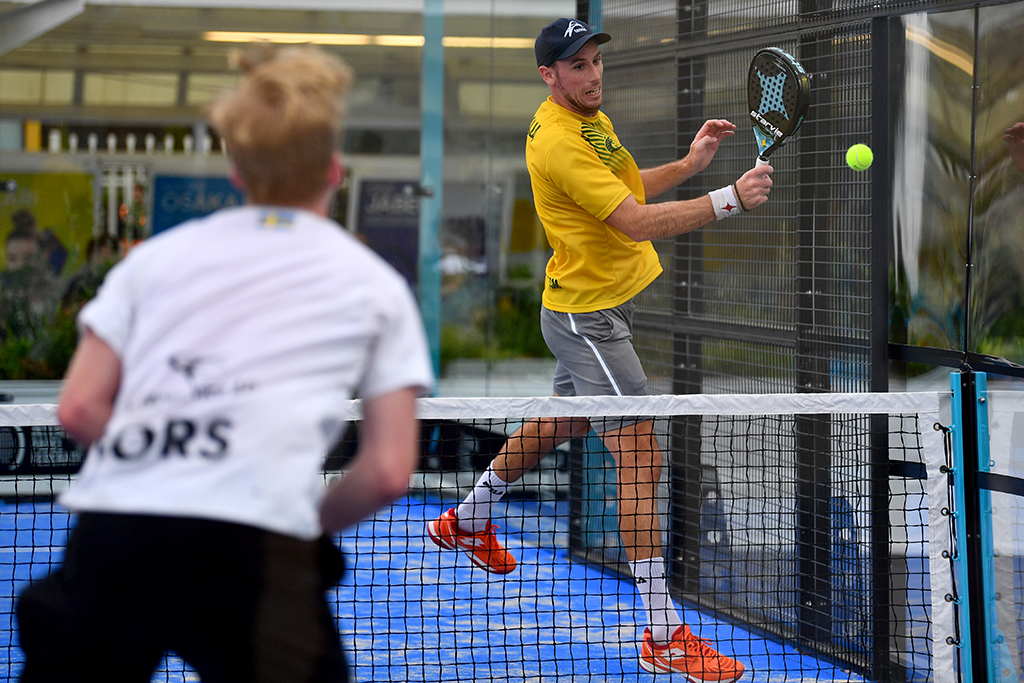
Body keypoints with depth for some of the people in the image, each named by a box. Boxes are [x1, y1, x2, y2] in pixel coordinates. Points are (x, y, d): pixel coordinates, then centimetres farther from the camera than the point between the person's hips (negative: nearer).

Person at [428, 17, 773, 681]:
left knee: (565, 422, 28)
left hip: (603, 307, 11)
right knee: (642, 458, -14)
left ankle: (468, 520, 50)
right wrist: (730, 199, -33)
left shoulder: (593, 117, 8)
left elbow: (628, 189, 21)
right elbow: (637, 223, -30)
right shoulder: (558, 140, -25)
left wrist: (690, 163, 6)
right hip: (587, 315, -11)